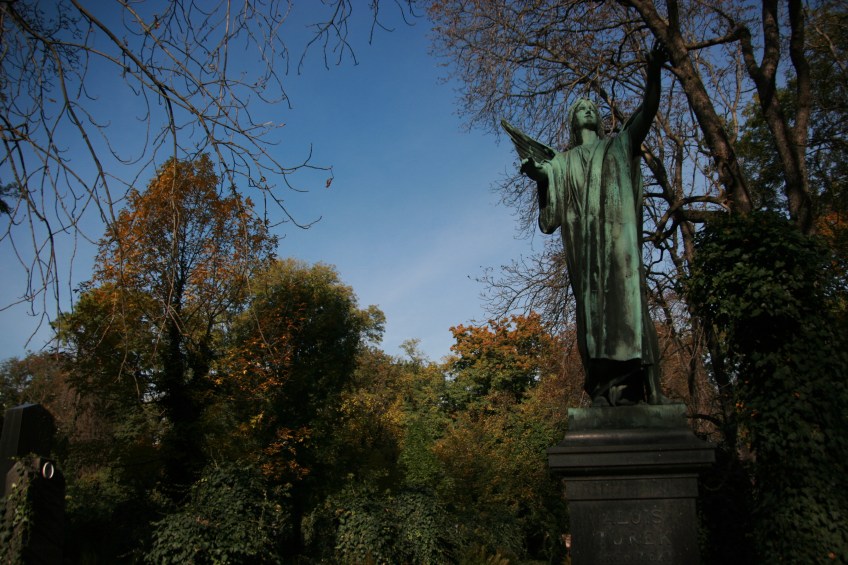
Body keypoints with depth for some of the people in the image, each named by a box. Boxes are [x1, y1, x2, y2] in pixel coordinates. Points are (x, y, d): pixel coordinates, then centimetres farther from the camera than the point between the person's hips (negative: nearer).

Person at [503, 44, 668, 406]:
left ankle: (631, 384, -19)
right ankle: (602, 388, -12)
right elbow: (549, 211, 16)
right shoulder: (563, 162, 25)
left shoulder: (619, 144, 22)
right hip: (583, 237, 1)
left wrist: (653, 74, -13)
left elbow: (647, 112, 3)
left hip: (617, 232, -1)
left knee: (623, 293, -14)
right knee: (592, 301, -8)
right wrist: (540, 178, -1)